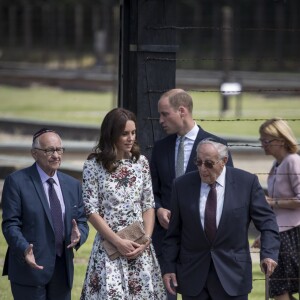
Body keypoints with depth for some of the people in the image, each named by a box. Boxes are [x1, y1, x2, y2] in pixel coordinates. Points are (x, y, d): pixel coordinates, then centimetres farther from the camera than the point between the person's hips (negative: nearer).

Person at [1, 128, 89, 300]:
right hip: (30, 266, -5)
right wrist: (24, 249, -27)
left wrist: (78, 235, -12)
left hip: (63, 269, 5)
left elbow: (82, 221, 13)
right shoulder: (17, 182, -5)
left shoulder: (73, 185, 12)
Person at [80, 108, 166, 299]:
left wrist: (146, 239, -7)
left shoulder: (141, 162, 6)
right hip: (109, 245, -3)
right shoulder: (94, 165, -4)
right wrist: (118, 242, -11)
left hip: (140, 246, 3)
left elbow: (148, 205, 7)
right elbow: (92, 210, -6)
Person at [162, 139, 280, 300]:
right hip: (192, 274, 2)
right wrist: (169, 267, 3)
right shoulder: (182, 185, 1)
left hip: (232, 275, -2)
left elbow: (266, 221, -1)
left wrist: (269, 253, -16)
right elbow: (173, 232, 7)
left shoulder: (247, 182, -4)